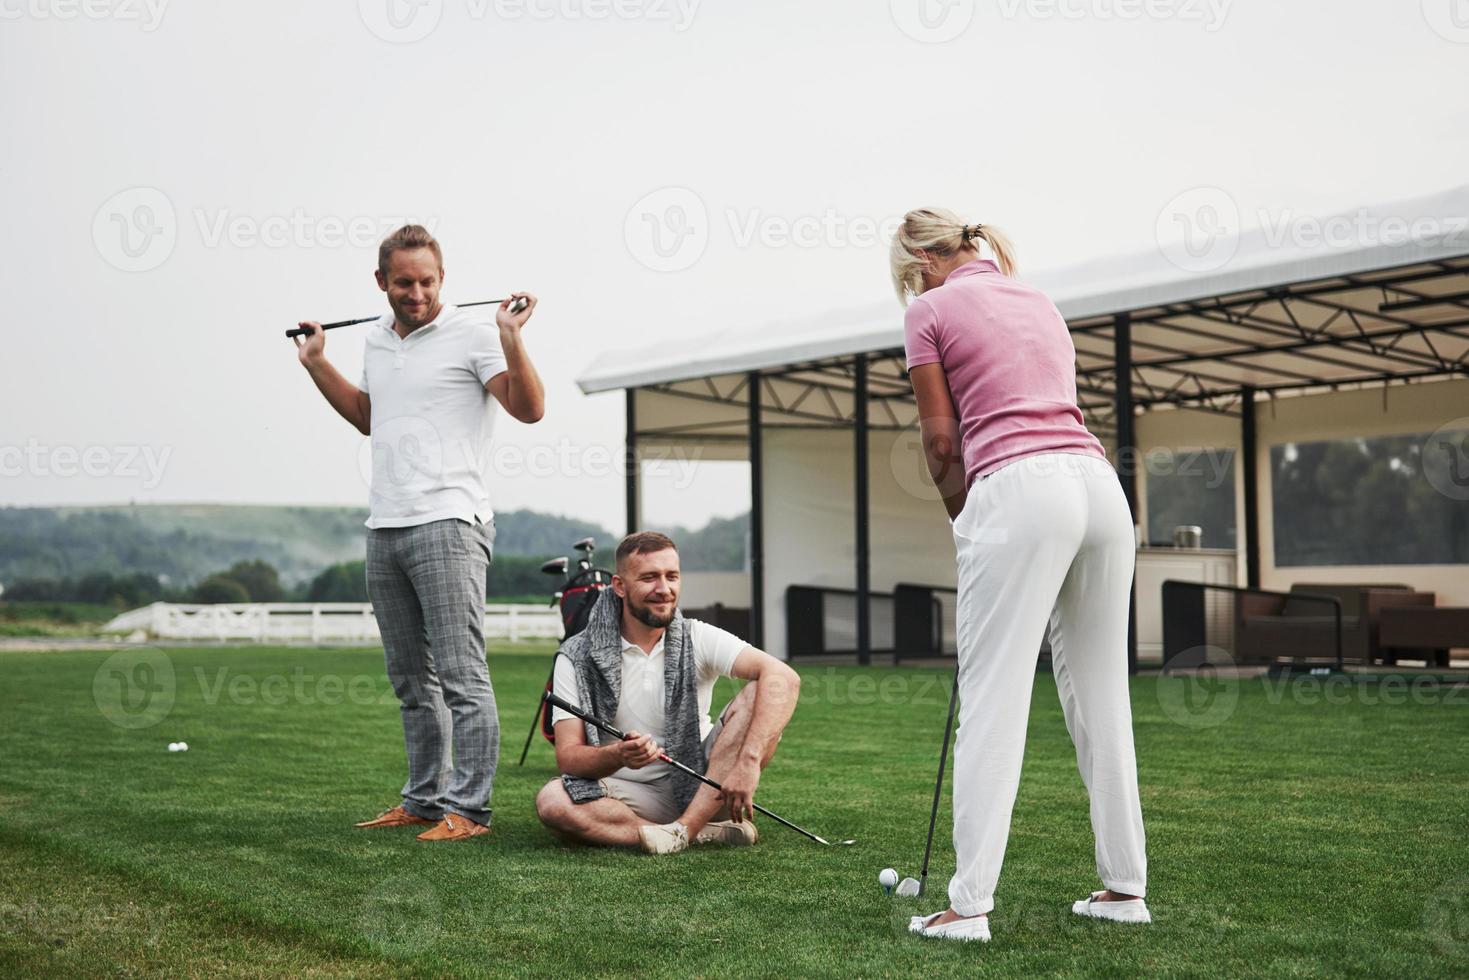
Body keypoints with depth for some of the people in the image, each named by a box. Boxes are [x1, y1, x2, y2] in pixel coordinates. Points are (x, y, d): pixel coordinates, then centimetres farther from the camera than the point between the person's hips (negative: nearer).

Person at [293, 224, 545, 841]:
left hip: (447, 524, -8)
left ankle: (468, 809, -5)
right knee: (411, 681, 14)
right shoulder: (375, 339, 17)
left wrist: (510, 339, -23)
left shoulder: (471, 333, -5)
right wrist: (317, 364, 28)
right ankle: (425, 799, 23)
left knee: (461, 675, -8)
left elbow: (530, 409, -13)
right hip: (384, 529, 8)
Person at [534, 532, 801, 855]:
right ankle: (708, 833, -27)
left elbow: (784, 677, -21)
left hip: (702, 788, 0)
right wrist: (617, 756, -36)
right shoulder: (577, 658, -6)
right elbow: (568, 756, -12)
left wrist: (748, 760, -37)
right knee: (551, 801, -31)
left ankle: (684, 828, -28)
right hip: (628, 797, 0)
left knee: (756, 697, -21)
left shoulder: (698, 639, -6)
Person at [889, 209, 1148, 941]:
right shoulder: (1041, 304, 25)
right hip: (1099, 485, 7)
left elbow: (942, 442, 5)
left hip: (1019, 492, -7)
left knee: (993, 699, -6)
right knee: (1100, 694, 12)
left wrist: (961, 518, 19)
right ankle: (1124, 886, 17)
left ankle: (970, 903, -7)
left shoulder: (931, 311, 6)